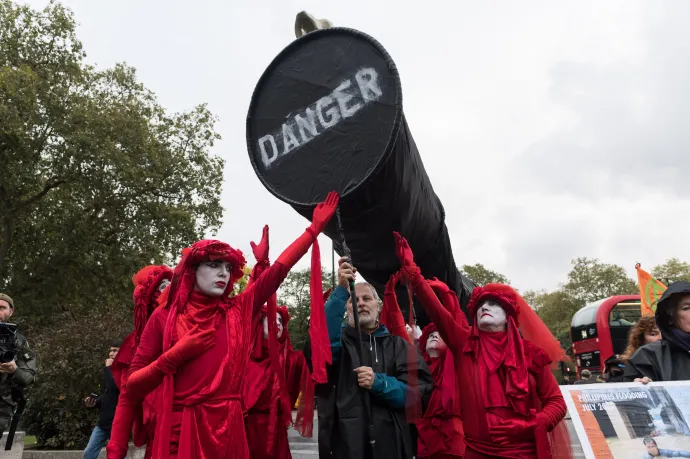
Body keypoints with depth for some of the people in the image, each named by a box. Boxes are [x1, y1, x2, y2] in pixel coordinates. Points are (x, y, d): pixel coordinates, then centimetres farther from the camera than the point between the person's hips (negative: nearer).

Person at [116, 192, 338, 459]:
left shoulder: (238, 311, 7)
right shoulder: (164, 318, 2)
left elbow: (279, 269, 6)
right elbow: (132, 386, 3)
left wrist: (316, 227, 5)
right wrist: (176, 354, -10)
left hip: (227, 428, 2)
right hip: (178, 429, -2)